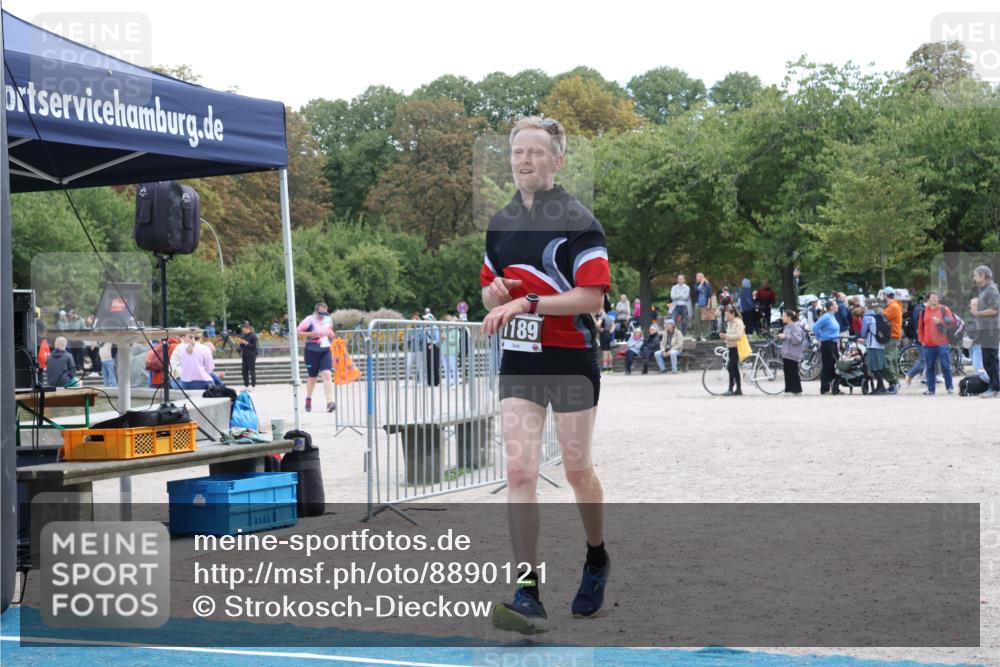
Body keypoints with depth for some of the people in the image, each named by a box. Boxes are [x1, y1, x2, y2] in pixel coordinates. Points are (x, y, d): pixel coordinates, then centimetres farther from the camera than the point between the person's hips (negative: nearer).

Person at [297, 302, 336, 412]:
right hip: (312, 351, -3)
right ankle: (308, 399, 34)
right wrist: (311, 334, -20)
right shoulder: (309, 320, -7)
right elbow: (298, 332, -9)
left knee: (327, 375, -13)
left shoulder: (327, 321, 10)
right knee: (312, 377, 9)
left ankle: (329, 402, -21)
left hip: (325, 351, 3)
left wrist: (331, 335, 4)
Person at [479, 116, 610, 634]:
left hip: (572, 359, -4)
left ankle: (596, 559, 36)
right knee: (519, 471, -8)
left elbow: (591, 297, -17)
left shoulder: (578, 221, -9)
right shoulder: (501, 224, 11)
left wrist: (527, 303, -24)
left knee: (577, 470, 9)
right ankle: (527, 595, -10)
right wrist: (494, 292, -4)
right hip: (519, 360, 5)